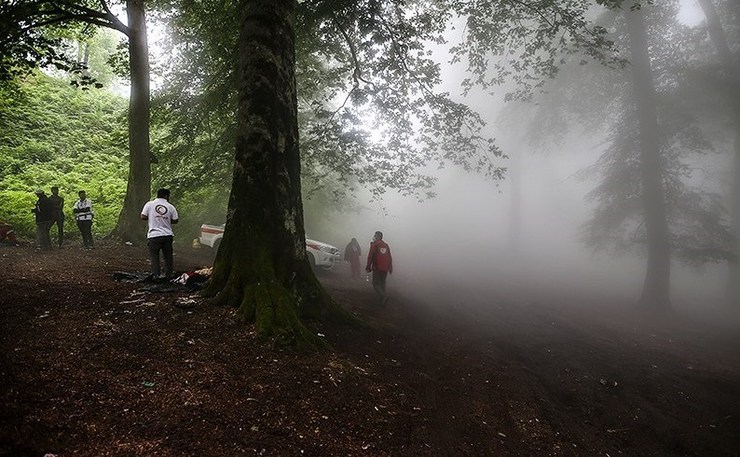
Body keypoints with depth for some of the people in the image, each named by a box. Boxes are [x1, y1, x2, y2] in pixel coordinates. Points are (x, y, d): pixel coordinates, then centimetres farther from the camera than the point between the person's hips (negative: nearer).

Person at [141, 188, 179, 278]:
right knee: (168, 256, 11)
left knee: (154, 255, 5)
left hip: (154, 235, -2)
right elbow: (175, 220, 3)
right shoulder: (170, 207, 2)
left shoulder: (149, 204, 0)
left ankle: (156, 274, -5)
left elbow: (143, 217, -1)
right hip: (168, 235, 2)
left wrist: (151, 218, 16)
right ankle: (168, 275, 15)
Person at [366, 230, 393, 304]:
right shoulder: (386, 245, 10)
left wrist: (368, 267, -5)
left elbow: (370, 256, -11)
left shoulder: (374, 245, -7)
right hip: (385, 269, 6)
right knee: (382, 283, 19)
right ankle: (382, 298, 20)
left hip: (377, 268, -6)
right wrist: (390, 268, 19)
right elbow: (390, 257, 13)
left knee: (376, 284, 0)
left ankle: (384, 297, -20)